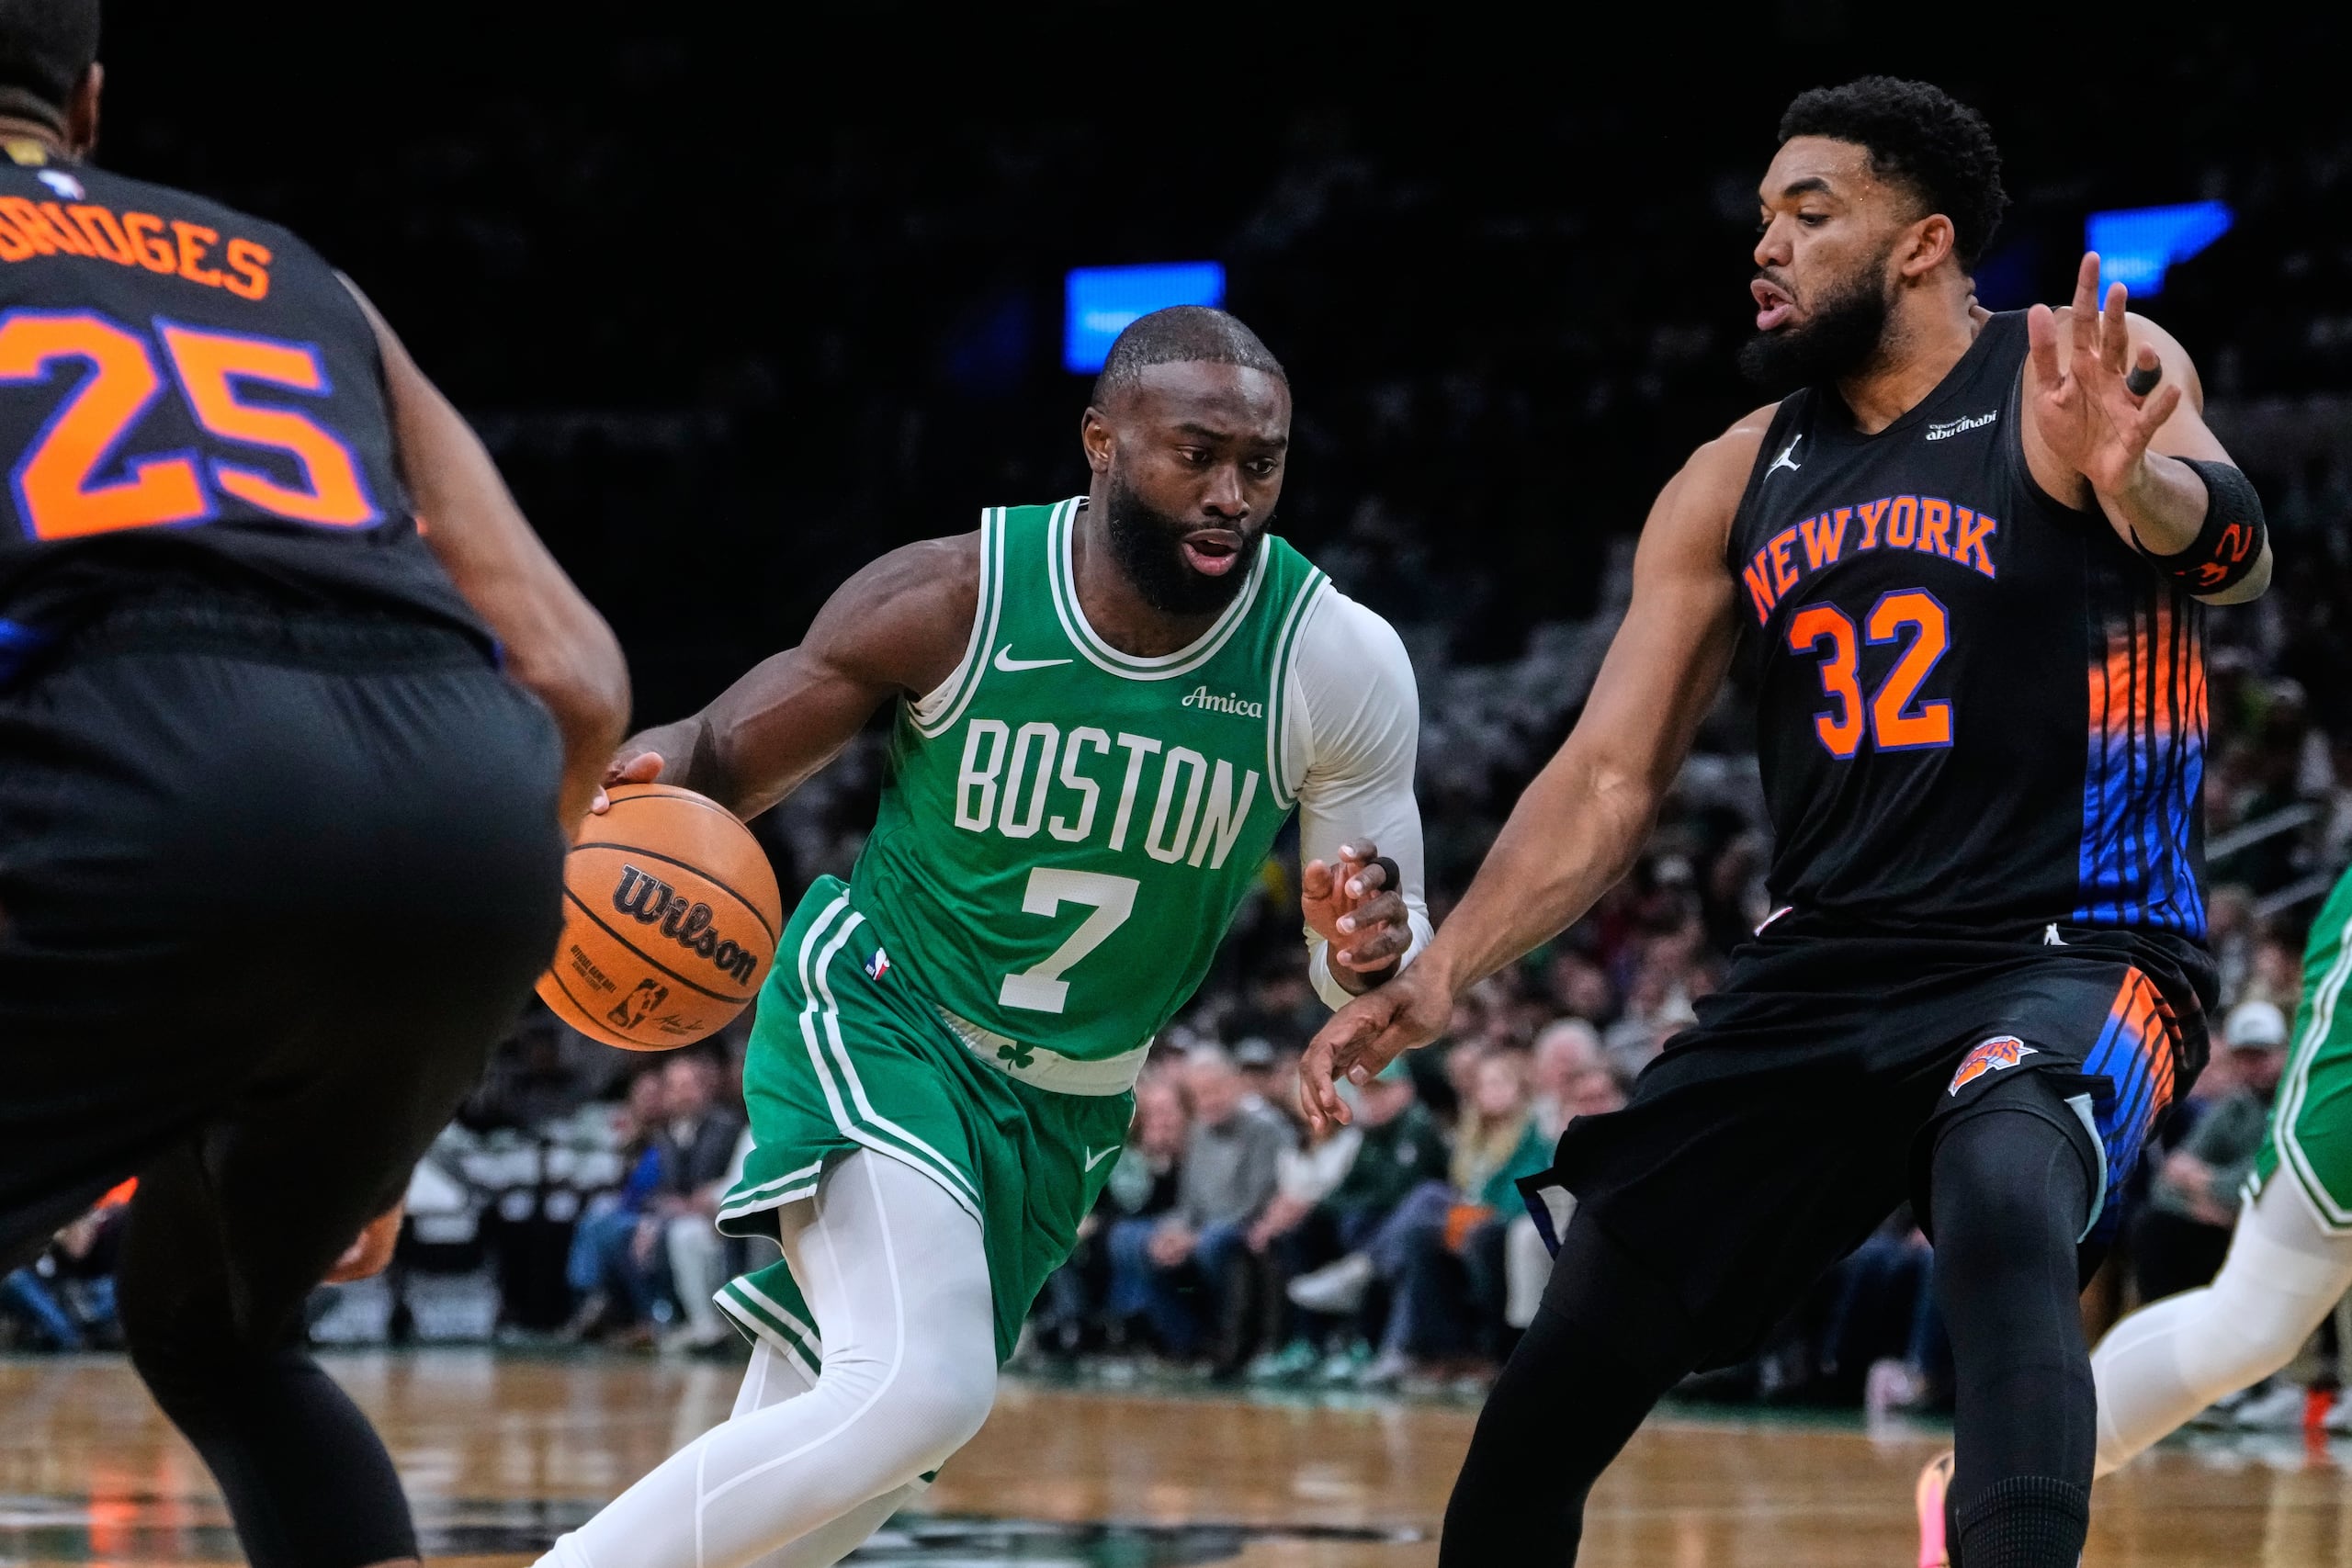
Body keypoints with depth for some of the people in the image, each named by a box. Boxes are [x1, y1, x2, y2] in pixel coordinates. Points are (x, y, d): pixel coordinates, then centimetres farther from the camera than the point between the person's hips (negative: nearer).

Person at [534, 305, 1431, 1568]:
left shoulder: (1338, 663, -15)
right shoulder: (950, 600, -17)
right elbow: (722, 760, -5)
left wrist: (1370, 948, -35)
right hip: (874, 1021, -4)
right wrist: (648, 780, -29)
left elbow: (1384, 971, -10)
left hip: (1062, 1109, 4)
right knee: (921, 1391, -30)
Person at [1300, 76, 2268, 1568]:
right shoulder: (1734, 484, 10)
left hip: (2073, 954, -6)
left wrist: (2129, 479, -49)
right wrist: (1440, 974, -6)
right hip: (1824, 968, 6)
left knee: (2003, 1207, -38)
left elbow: (2231, 547, -25)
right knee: (1559, 1384, 3)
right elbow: (1612, 777, 9)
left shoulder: (2092, 370, -5)